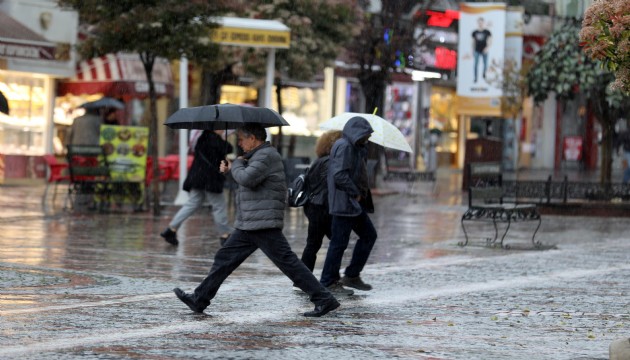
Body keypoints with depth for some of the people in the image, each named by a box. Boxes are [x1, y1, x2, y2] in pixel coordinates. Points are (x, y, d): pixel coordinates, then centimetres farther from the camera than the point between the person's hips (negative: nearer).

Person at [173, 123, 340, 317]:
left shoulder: (267, 155, -13)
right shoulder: (258, 155, 20)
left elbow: (247, 179, -25)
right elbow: (247, 179, 29)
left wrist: (235, 165, -5)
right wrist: (230, 169, 12)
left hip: (264, 226, -10)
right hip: (248, 226, 10)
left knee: (288, 262, -10)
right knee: (224, 258, 11)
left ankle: (324, 299, -8)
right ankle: (200, 299, 17)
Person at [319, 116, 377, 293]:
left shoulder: (355, 147, 17)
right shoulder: (344, 147, -15)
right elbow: (339, 175, -24)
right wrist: (355, 193, -17)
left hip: (355, 204, 10)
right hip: (344, 203, -10)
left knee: (369, 235, 13)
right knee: (339, 242, -6)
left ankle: (352, 276, 19)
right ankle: (328, 281, 2)